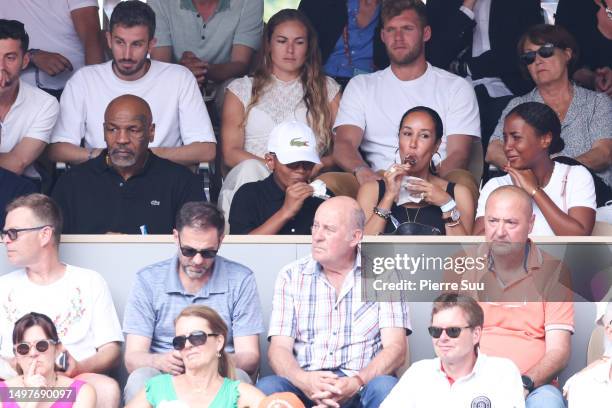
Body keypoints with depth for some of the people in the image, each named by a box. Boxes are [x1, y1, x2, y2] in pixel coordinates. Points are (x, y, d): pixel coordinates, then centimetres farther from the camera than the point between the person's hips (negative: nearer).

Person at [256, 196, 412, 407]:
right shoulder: (291, 276, 10)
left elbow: (395, 348, -3)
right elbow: (279, 348, 2)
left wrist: (356, 383, -22)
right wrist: (303, 380, -21)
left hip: (362, 385, -1)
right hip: (305, 385, 1)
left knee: (385, 387, -34)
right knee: (266, 387, -30)